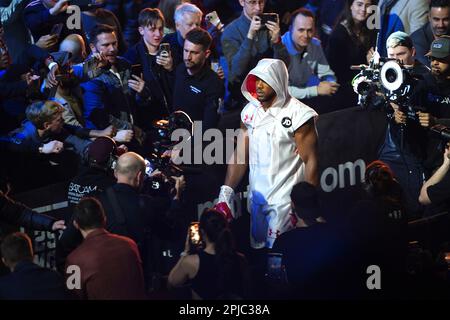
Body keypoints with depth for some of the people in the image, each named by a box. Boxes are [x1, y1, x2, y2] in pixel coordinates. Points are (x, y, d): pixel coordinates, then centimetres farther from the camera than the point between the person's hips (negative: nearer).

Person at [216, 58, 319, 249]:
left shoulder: (298, 114, -13)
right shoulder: (250, 111, 5)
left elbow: (310, 161, -11)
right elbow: (240, 155, 8)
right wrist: (226, 193, -1)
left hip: (285, 199, -6)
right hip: (256, 197, 6)